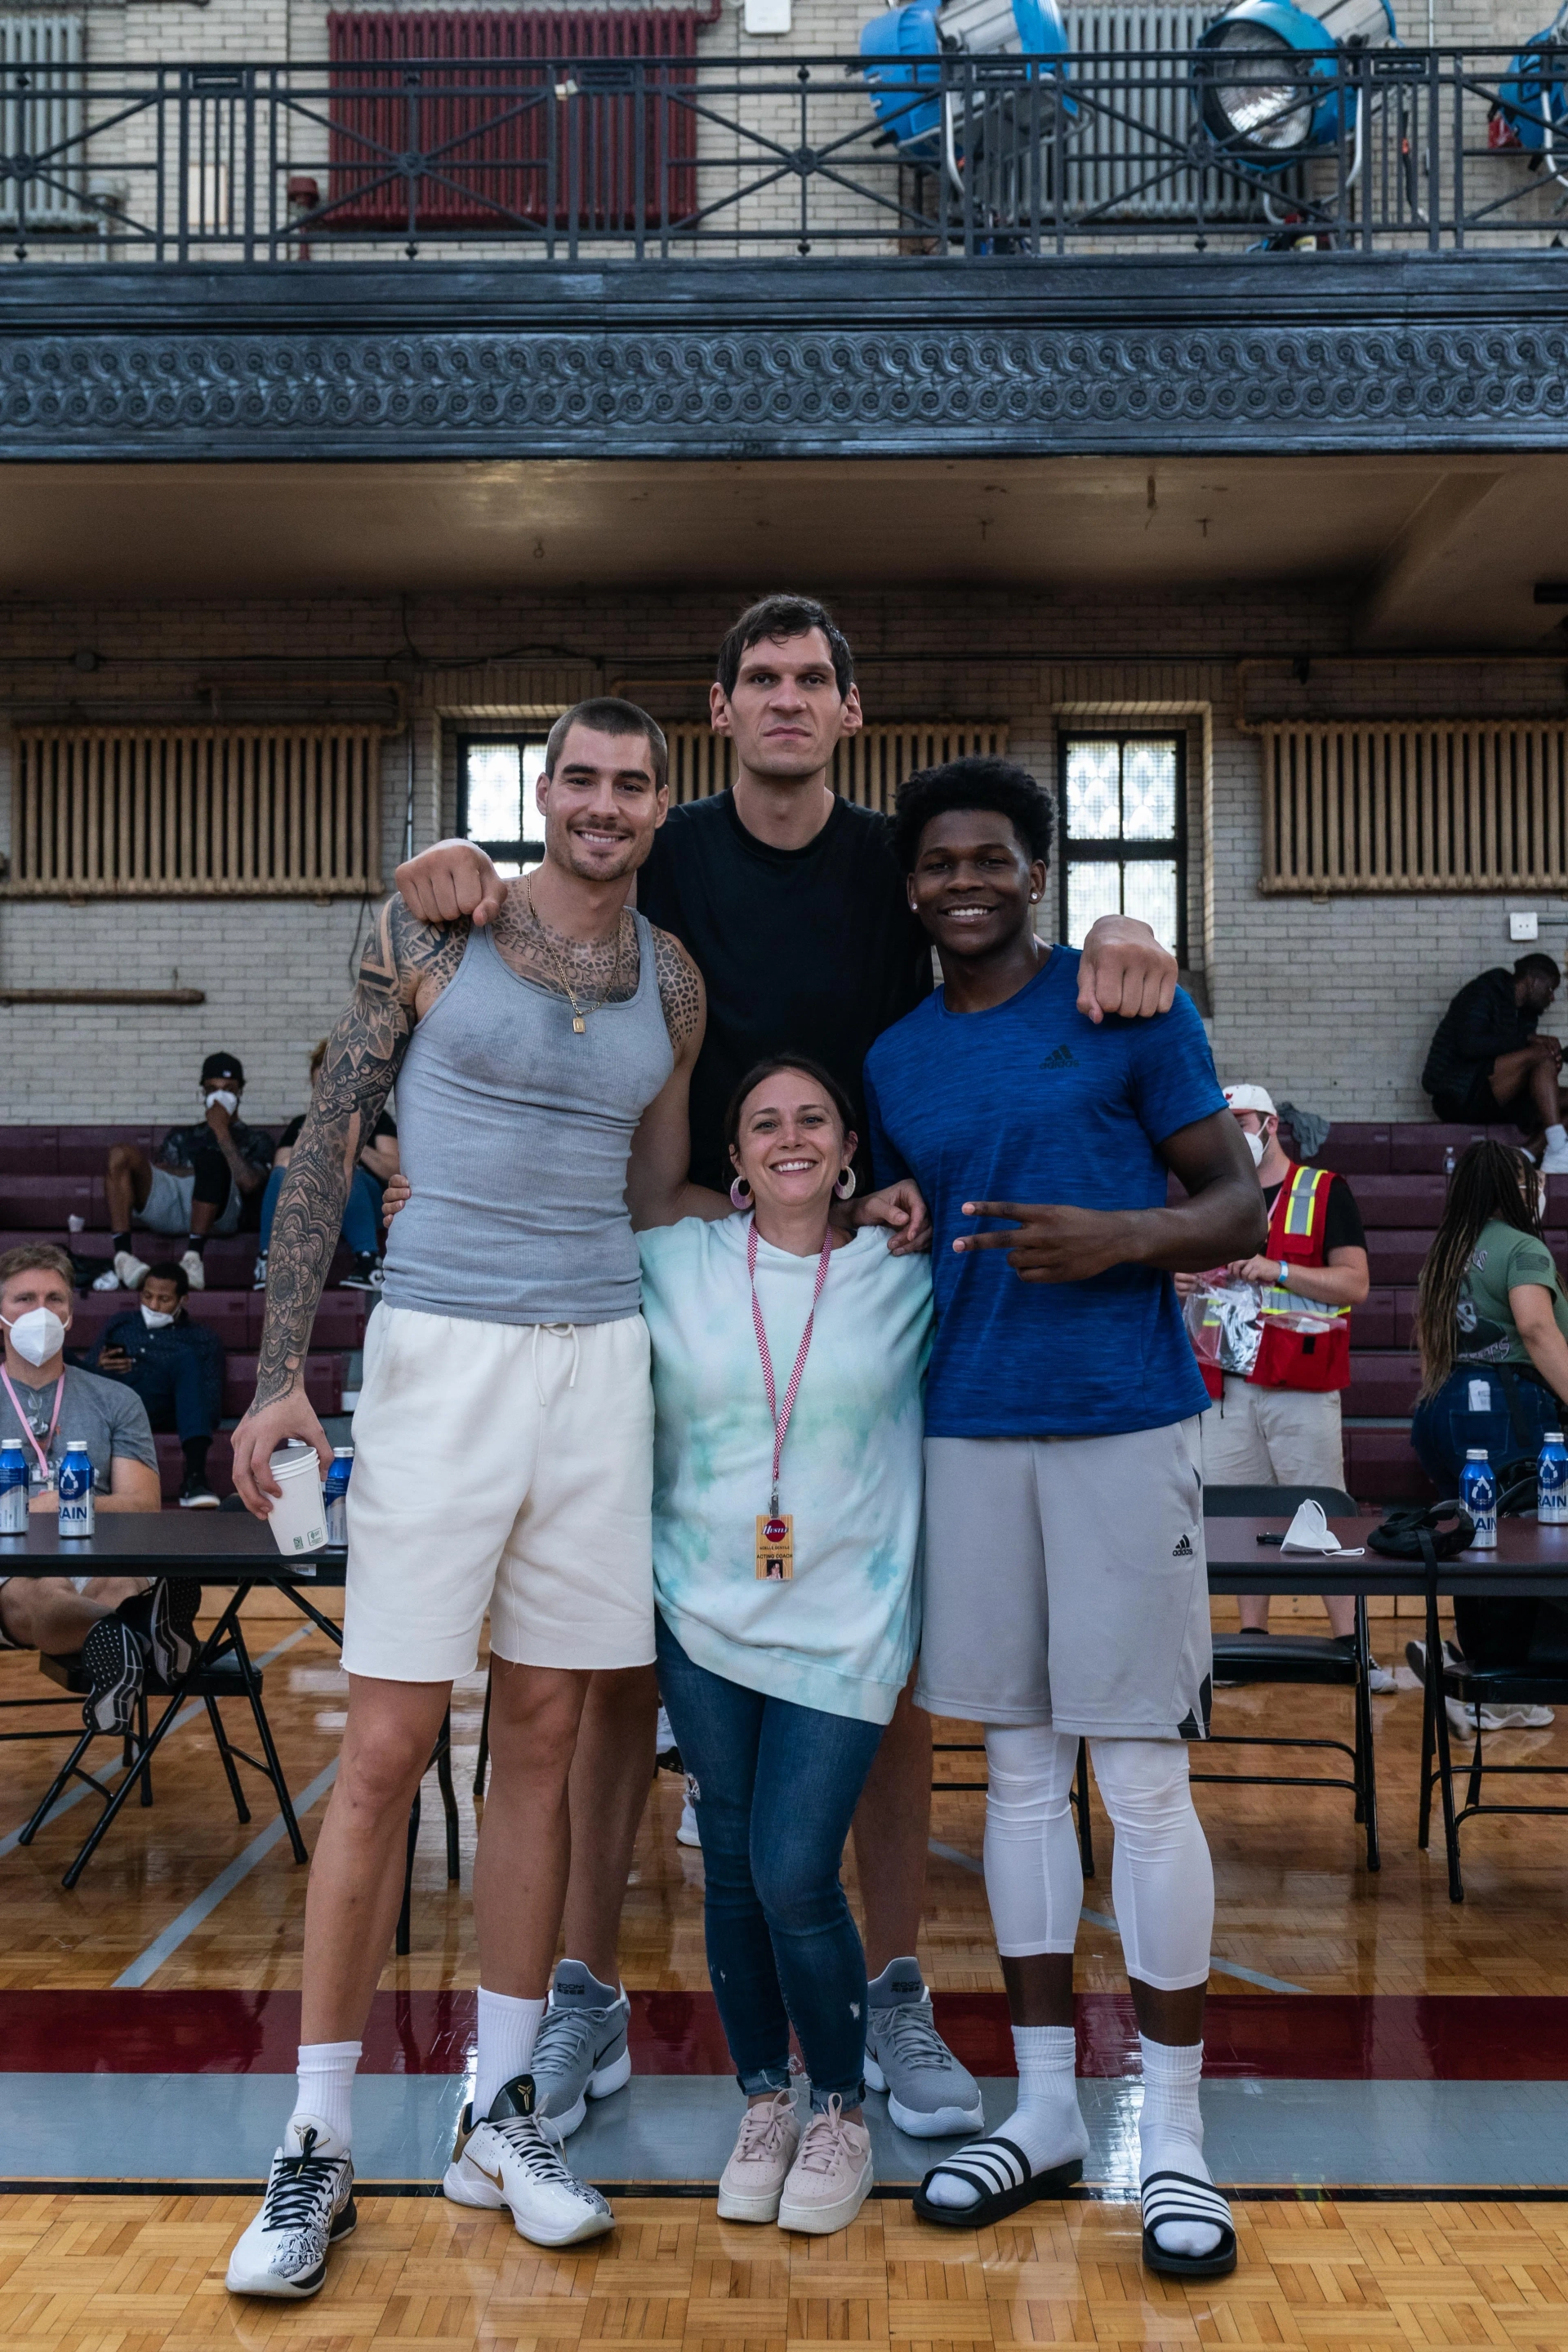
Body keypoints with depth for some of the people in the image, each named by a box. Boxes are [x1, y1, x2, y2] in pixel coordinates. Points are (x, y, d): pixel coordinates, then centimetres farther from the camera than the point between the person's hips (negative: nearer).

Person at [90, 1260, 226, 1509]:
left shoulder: (203, 1339, 21)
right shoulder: (121, 1324, 29)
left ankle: (195, 1475, -46)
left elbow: (212, 1409, 11)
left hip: (160, 1406, -1)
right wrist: (99, 1368, -2)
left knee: (186, 1359, -31)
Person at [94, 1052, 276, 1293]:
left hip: (222, 1212, -4)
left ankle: (193, 1257, -40)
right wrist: (201, 1173, 1)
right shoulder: (181, 1136, 37)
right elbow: (156, 1174, 17)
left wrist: (222, 1132, 3)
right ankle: (121, 1256, -33)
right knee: (121, 1153, -19)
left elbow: (249, 1183, 2)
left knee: (211, 1158, -34)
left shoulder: (255, 1140, 26)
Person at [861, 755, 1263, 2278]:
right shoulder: (894, 1060, 13)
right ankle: (1043, 2109, 22)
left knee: (1141, 1777, -2)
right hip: (967, 1432, 4)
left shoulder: (1130, 1003, 0)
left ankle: (1173, 2135, 12)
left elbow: (1239, 1207, -1)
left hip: (1123, 1423, -4)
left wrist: (1121, 1237, -17)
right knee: (1019, 1765, 10)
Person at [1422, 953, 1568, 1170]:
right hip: (1458, 1093, -9)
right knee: (1541, 1057, -26)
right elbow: (1470, 1044, -21)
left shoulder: (1526, 1012, 19)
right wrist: (1527, 1040, -18)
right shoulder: (1482, 994, -6)